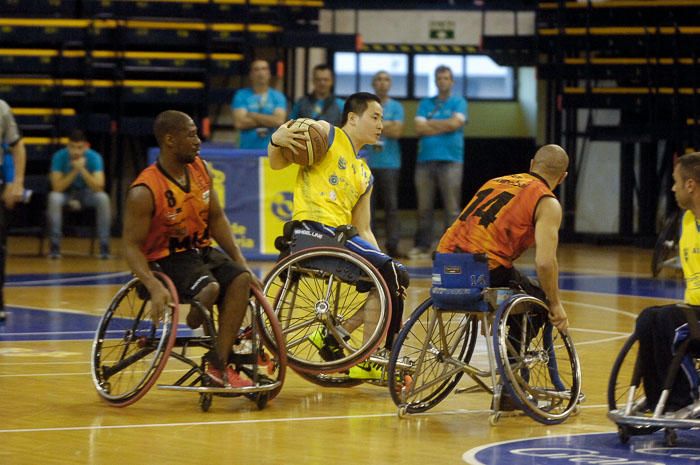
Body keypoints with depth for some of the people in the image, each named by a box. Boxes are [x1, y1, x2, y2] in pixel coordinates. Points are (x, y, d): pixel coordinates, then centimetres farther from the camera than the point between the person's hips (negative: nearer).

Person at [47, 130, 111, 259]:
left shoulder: (94, 157, -19)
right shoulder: (59, 157, -18)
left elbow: (98, 187, -27)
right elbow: (57, 187, -23)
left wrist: (82, 170, -38)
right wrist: (74, 171, -32)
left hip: (87, 193, 0)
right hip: (66, 193, 0)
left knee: (103, 198, -32)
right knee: (54, 197, -34)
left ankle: (104, 246, -23)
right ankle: (55, 246, -23)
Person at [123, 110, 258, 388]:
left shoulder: (200, 169, 3)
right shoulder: (145, 192, -18)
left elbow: (216, 218, 11)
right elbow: (132, 246, -17)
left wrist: (241, 262, 3)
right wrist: (154, 287, -33)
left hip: (201, 250, 7)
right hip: (166, 260, -7)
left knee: (240, 280, -21)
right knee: (210, 288, -33)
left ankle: (218, 364, -22)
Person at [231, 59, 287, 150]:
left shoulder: (278, 96, 9)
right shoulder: (241, 96, 6)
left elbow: (279, 121, -7)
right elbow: (239, 123, -7)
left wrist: (253, 115, -5)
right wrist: (267, 121, -5)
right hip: (247, 149, -1)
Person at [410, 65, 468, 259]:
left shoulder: (459, 103, 9)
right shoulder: (425, 104, 16)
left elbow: (455, 123, -9)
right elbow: (419, 128, 3)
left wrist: (430, 123, 1)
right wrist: (444, 127, -3)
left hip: (450, 160, -3)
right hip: (425, 160, 3)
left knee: (452, 207, -6)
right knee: (424, 207, 3)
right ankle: (422, 246, 7)